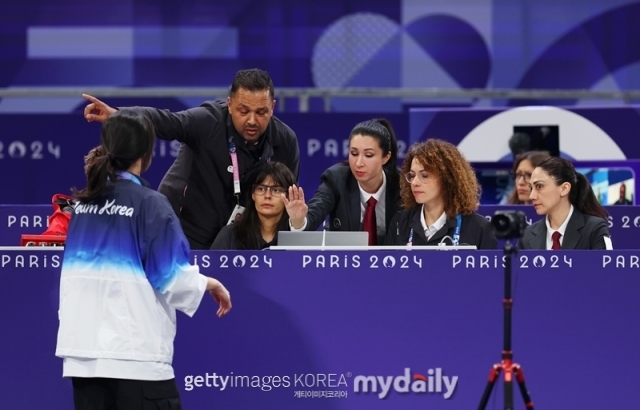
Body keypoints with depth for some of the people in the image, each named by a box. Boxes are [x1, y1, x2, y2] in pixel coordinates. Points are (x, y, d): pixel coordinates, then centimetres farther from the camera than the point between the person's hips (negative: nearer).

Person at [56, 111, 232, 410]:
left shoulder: (83, 203, 10)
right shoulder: (149, 204, -8)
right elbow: (171, 276, -8)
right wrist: (210, 284, 9)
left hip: (81, 345, 6)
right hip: (135, 351, -5)